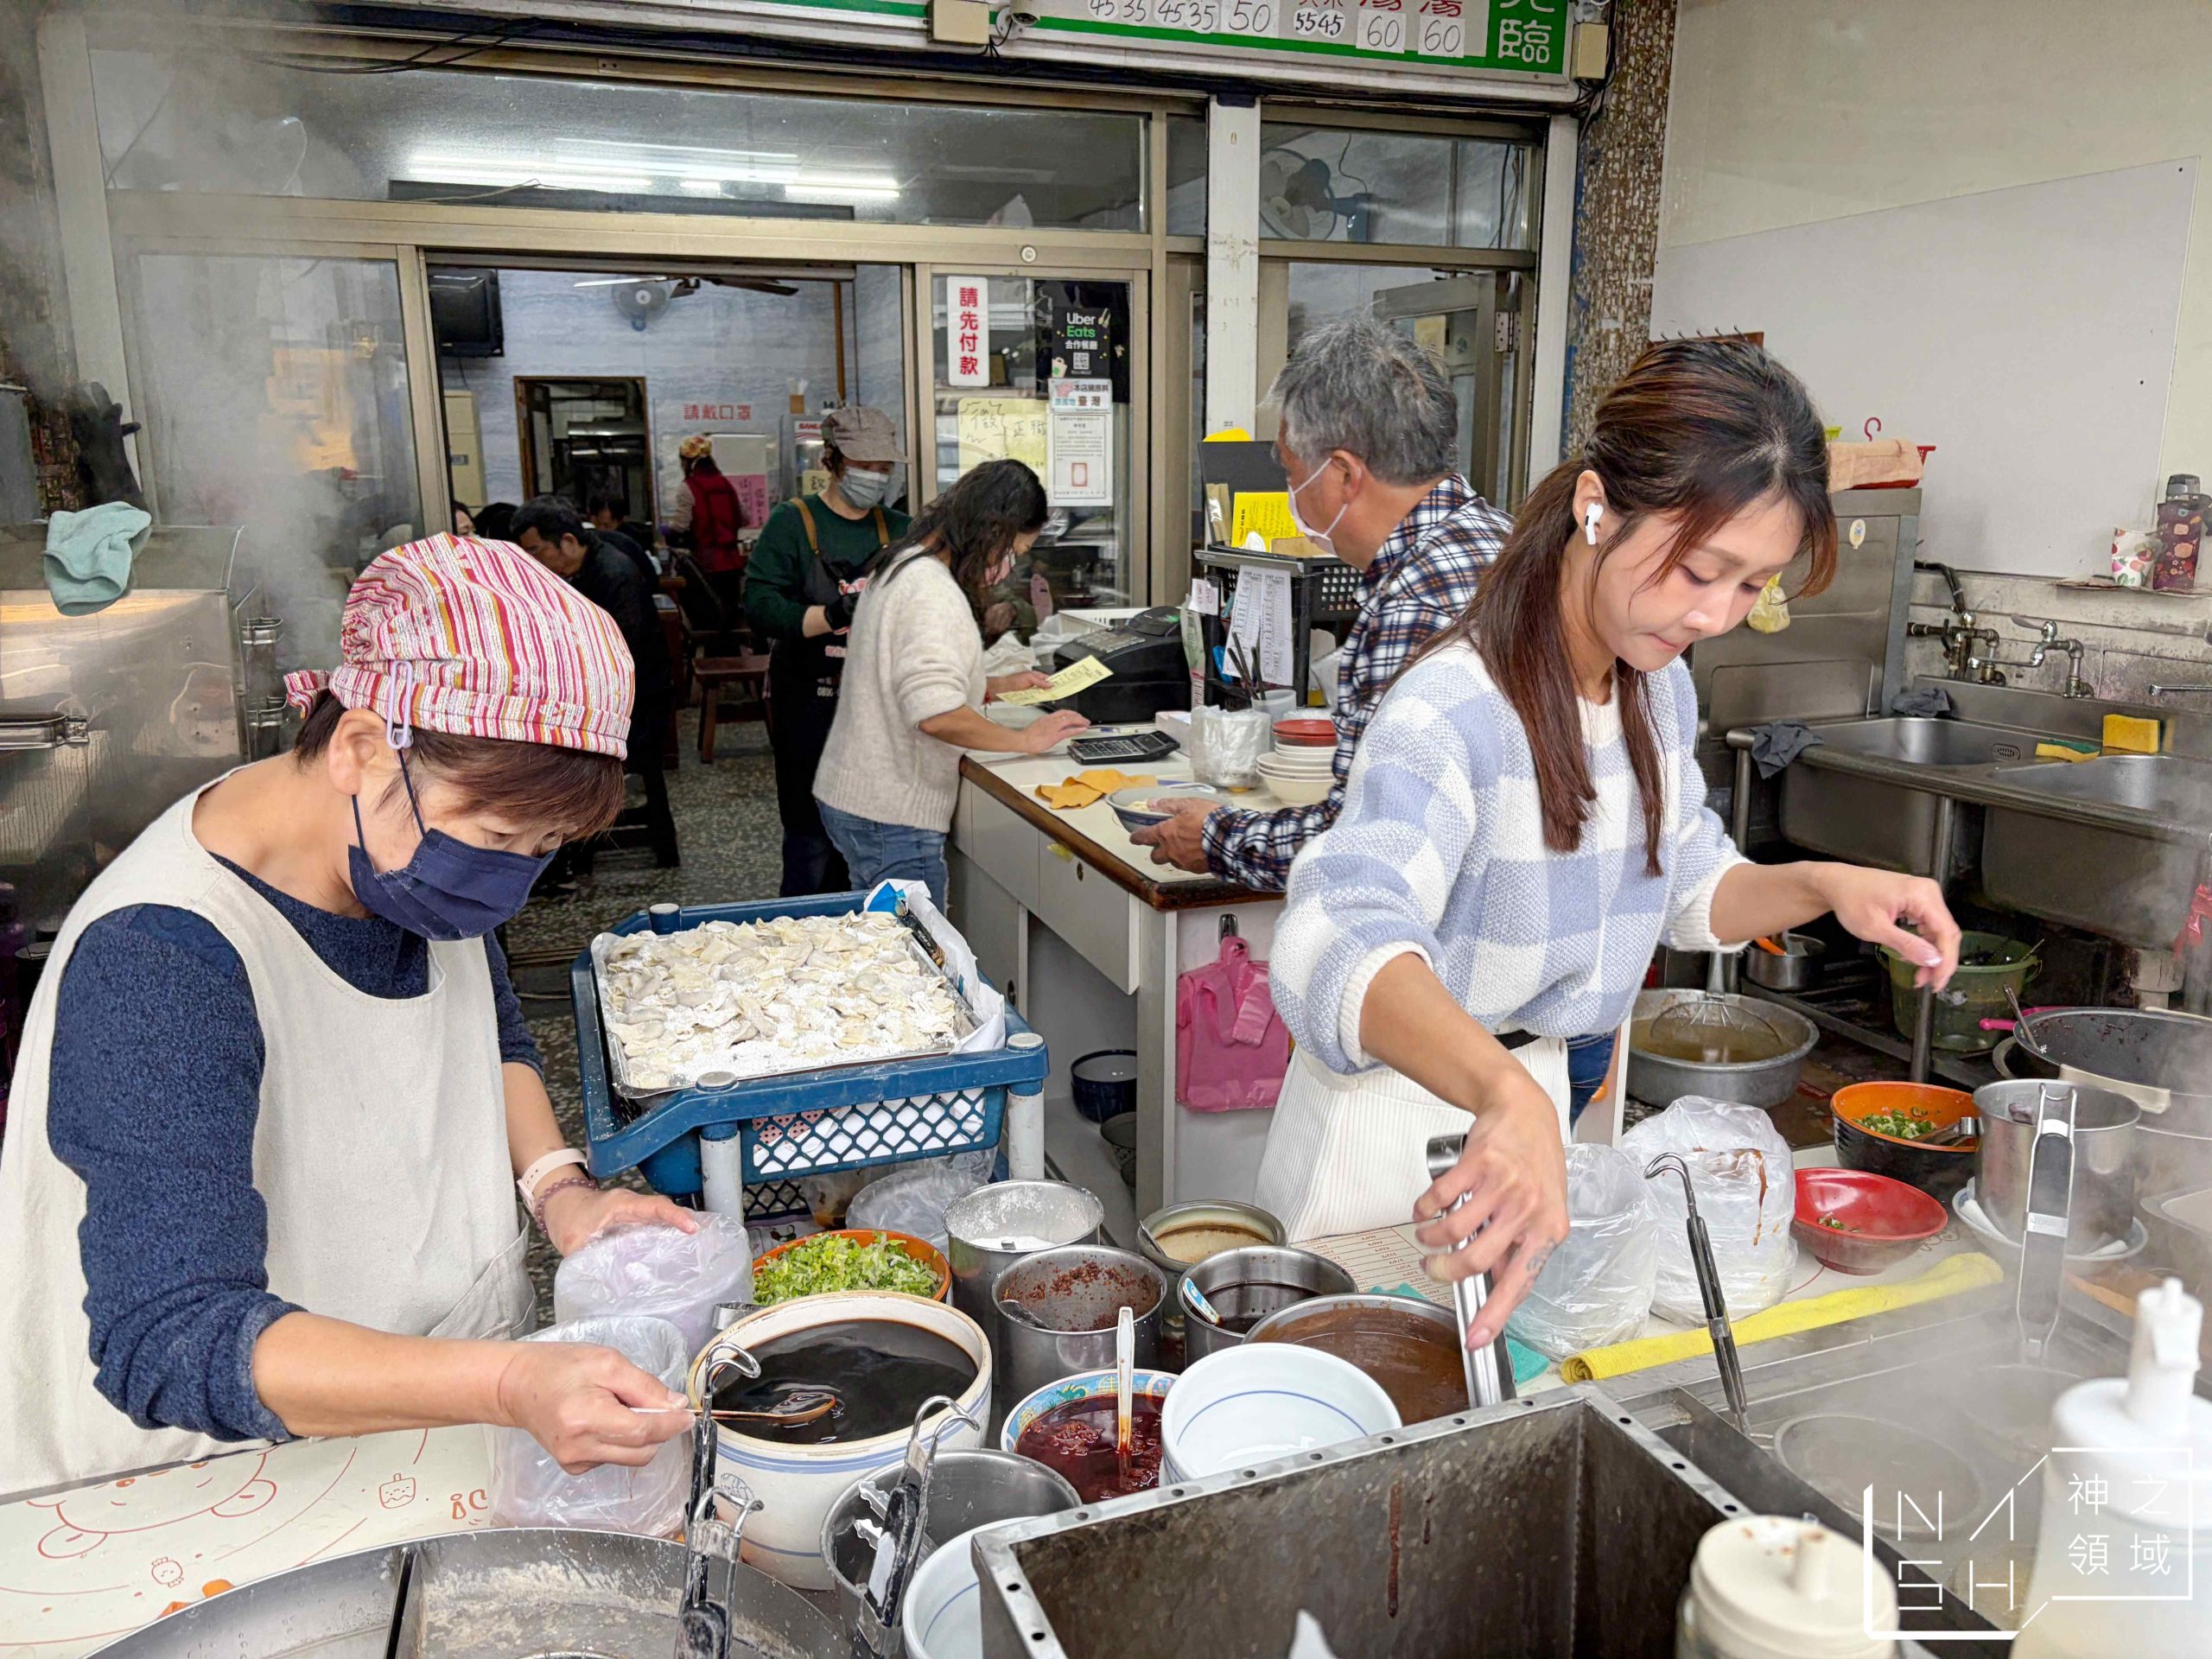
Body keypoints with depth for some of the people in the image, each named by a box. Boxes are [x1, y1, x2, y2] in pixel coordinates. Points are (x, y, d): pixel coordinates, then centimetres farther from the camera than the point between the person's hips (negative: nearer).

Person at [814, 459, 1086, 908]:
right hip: (889, 818, -10)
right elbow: (937, 715, -31)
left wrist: (995, 687, 16)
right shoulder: (933, 592, -21)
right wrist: (1025, 739, -20)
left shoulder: (901, 566, 12)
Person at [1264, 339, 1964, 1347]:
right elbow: (1340, 943, -48)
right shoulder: (1457, 712, -31)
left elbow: (1689, 886, 12)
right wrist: (1505, 1096, -66)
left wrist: (1823, 886, -9)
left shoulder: (1660, 690, -3)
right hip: (1395, 1119, -7)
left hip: (1531, 1092, 7)